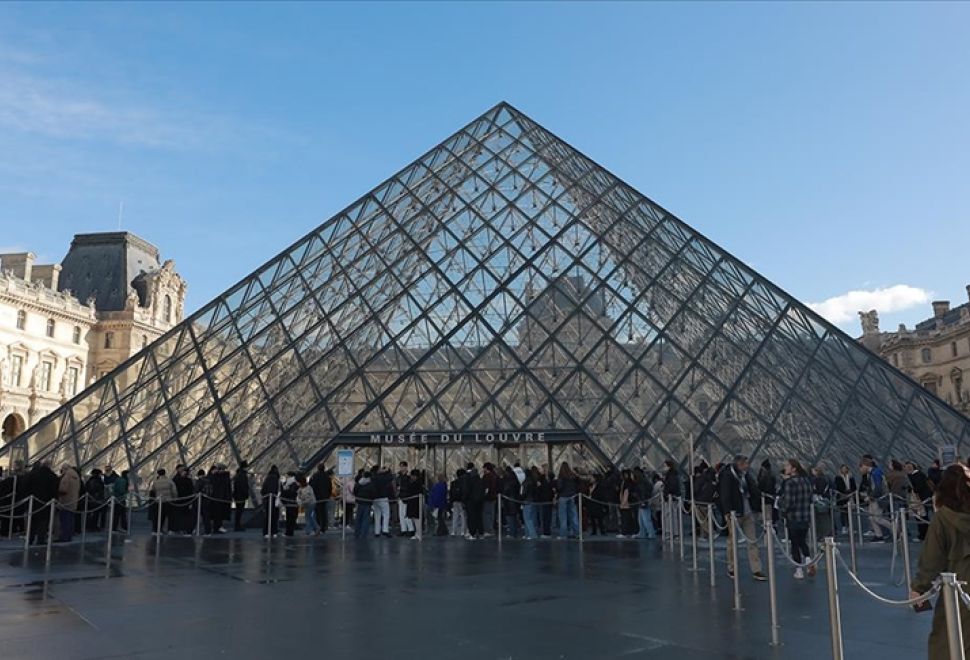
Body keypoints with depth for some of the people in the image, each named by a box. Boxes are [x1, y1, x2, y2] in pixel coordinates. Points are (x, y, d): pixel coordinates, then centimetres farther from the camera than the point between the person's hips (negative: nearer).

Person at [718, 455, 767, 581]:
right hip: (735, 514, -6)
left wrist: (759, 508, 9)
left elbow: (755, 491, 13)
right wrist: (727, 512, -27)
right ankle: (731, 569, 21)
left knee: (752, 541, 5)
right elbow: (725, 495, -19)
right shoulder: (727, 476, -13)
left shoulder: (746, 475, 8)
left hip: (748, 513, 6)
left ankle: (756, 570, 9)